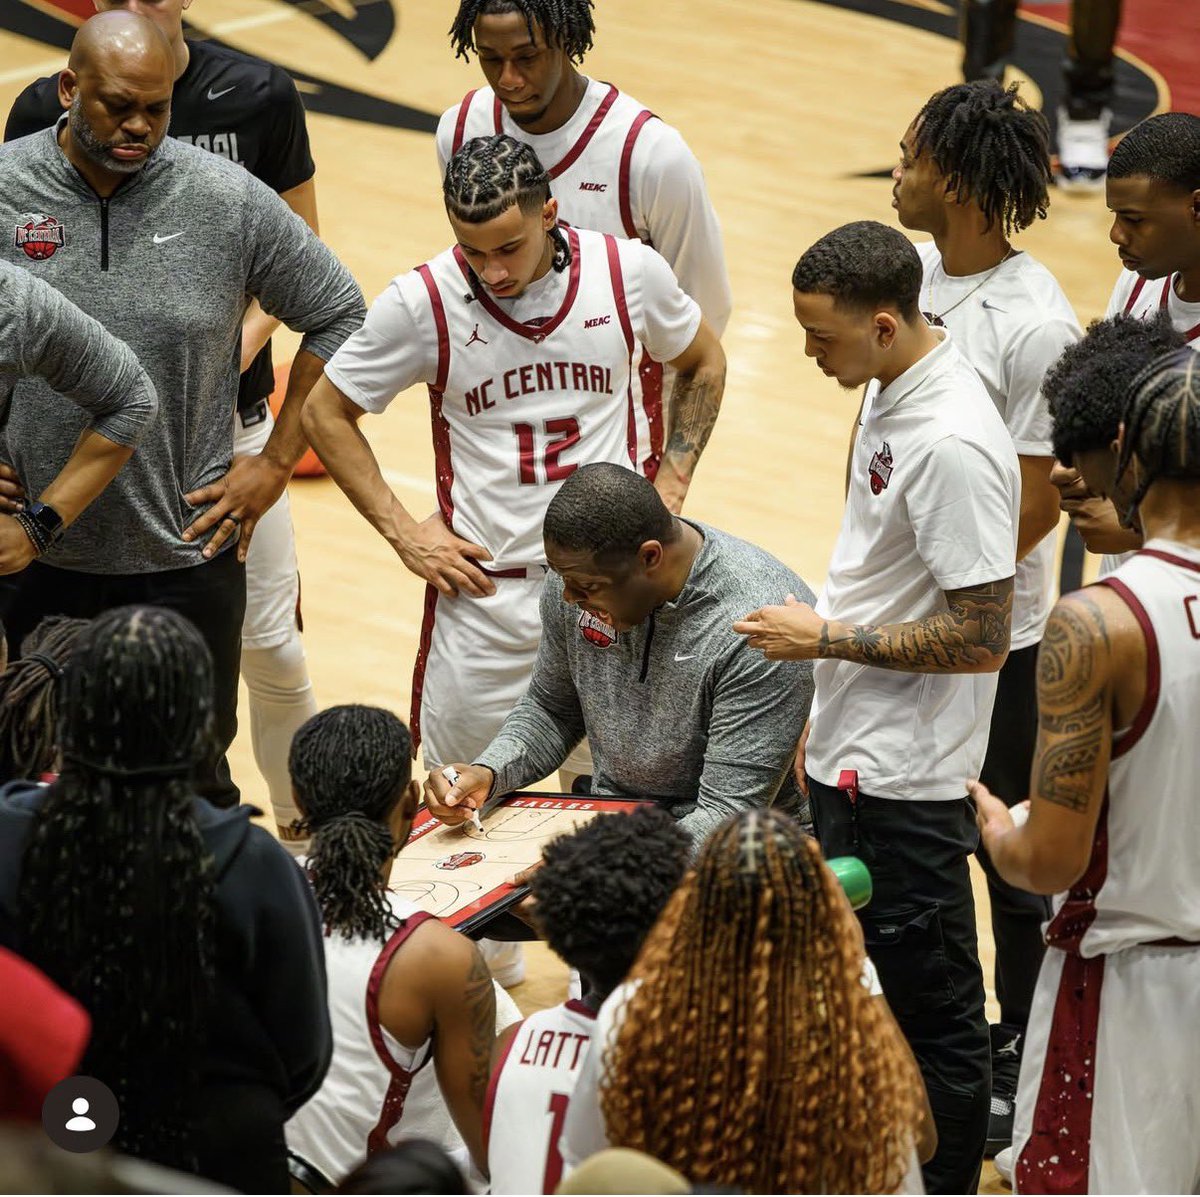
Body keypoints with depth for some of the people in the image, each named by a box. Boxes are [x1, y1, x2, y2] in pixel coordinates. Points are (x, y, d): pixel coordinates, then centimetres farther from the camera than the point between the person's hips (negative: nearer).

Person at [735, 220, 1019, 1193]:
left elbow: (981, 638, -24)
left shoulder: (953, 445, -26)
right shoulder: (893, 391, 5)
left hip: (904, 783, -10)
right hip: (856, 756, 10)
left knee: (931, 1011, 4)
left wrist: (825, 637, -17)